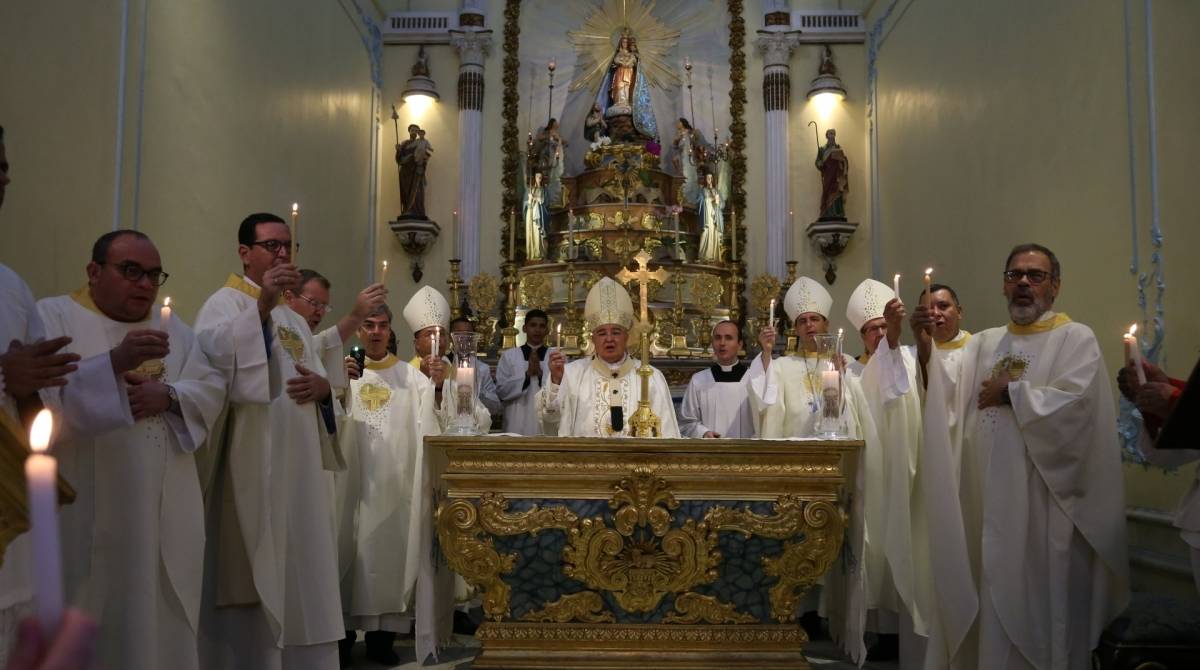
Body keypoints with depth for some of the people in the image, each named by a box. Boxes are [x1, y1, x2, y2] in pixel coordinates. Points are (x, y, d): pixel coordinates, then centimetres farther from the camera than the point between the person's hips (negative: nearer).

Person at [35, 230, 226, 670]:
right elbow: (41, 394, -16)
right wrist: (115, 361, -28)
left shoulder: (173, 327, 16)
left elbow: (212, 389, 8)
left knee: (163, 621, 10)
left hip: (165, 511, 5)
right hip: (88, 511, -5)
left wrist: (168, 394, -12)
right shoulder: (52, 316, -1)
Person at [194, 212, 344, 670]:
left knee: (298, 571, 10)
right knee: (250, 578, -6)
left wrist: (322, 386, -2)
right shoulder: (224, 303, -1)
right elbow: (214, 357, -23)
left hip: (298, 469, 7)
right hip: (251, 466, -7)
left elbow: (321, 381, 21)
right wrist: (262, 304, -32)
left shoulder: (295, 320, 22)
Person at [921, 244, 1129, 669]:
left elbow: (1073, 404, -16)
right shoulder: (983, 343, 14)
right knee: (992, 599, 9)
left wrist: (1011, 393, -5)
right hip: (986, 498, 4)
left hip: (1042, 502, -4)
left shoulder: (1075, 339, 1)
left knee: (1038, 601, 3)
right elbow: (946, 399, -1)